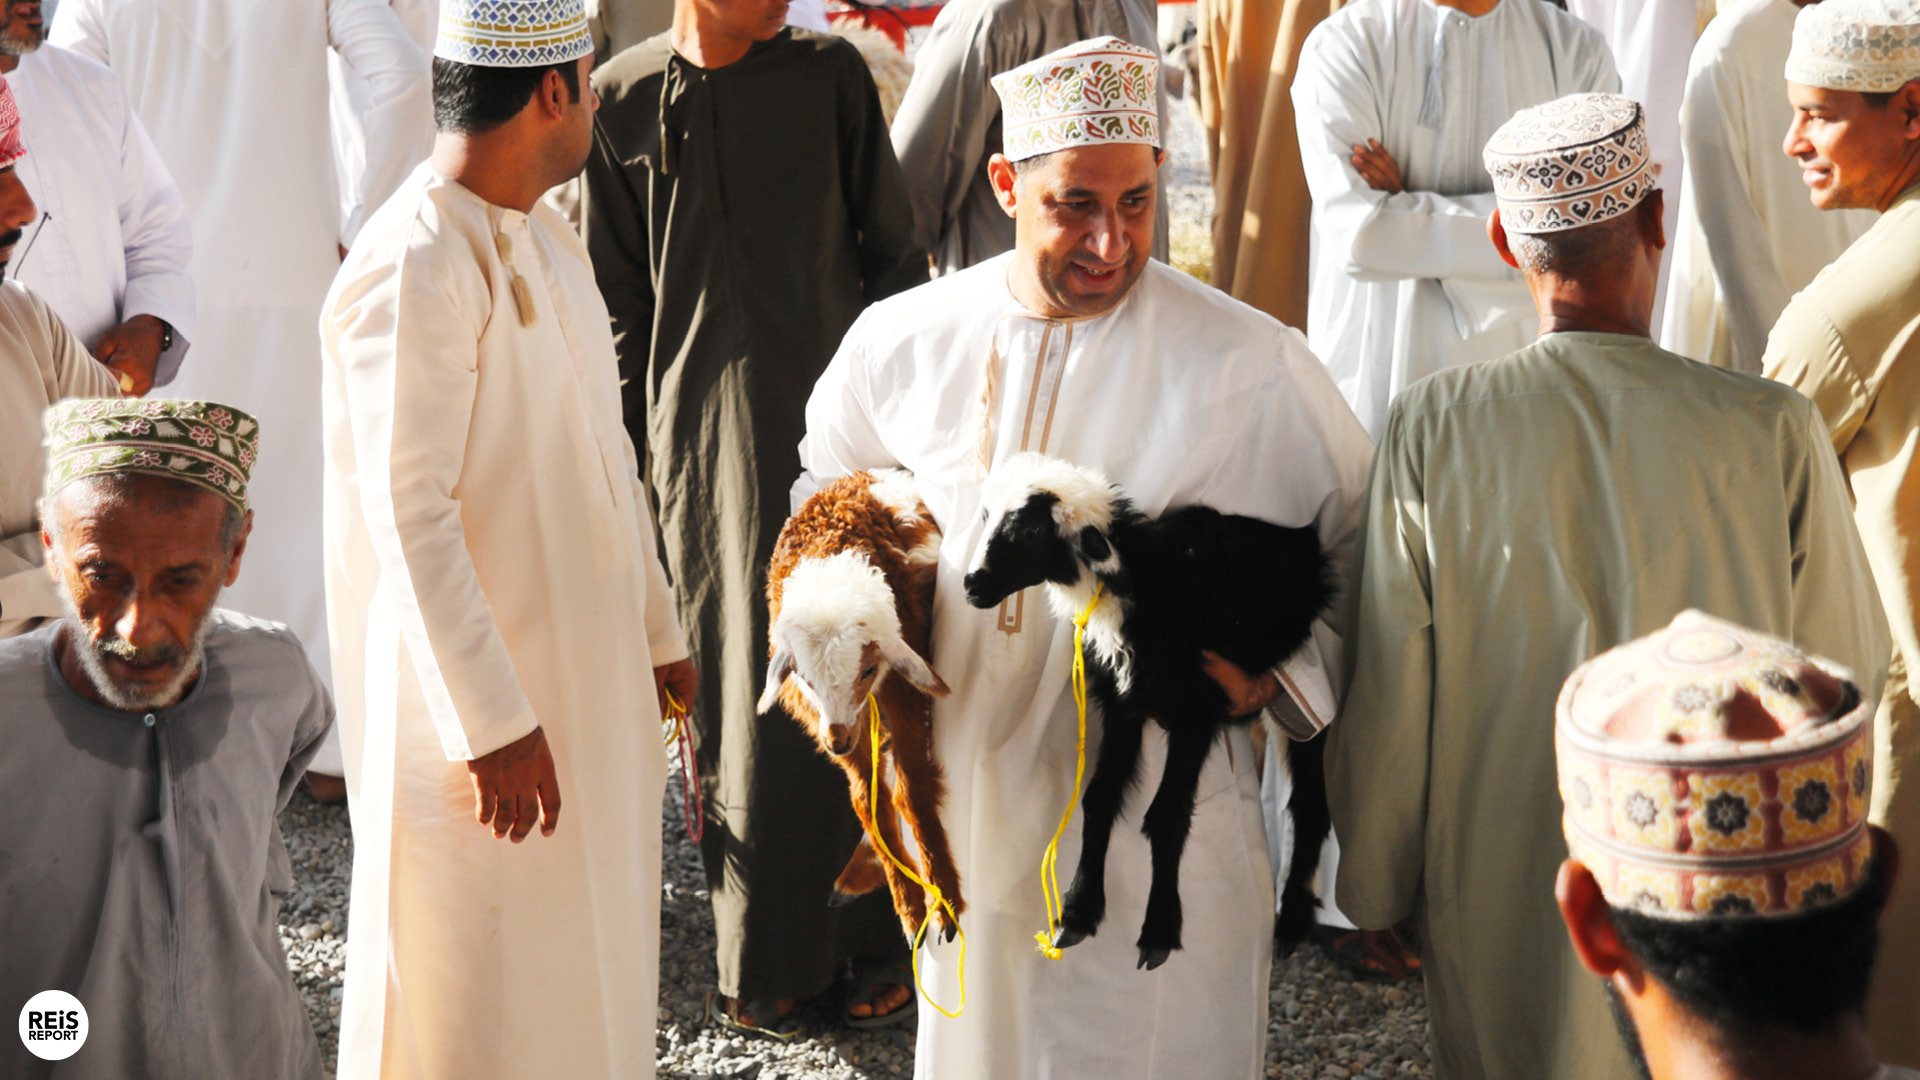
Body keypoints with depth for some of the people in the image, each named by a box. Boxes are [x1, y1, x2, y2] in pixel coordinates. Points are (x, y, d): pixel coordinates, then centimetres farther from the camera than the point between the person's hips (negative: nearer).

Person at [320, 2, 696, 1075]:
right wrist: (491, 724, -22)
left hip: (591, 670, 9)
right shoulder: (415, 270, -21)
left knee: (592, 947, 19)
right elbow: (409, 518, -23)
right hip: (482, 705, -9)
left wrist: (659, 630, 17)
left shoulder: (548, 240, 8)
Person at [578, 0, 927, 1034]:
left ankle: (878, 930, 16)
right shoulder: (622, 98, 1)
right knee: (738, 686, 6)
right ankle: (765, 950, 20)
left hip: (840, 417, 0)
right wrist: (624, 451, 7)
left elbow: (892, 251, 5)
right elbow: (618, 297, 8)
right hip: (706, 433, 1)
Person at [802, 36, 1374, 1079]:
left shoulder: (1253, 368, -9)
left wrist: (1271, 674, -11)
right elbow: (837, 488, 20)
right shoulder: (902, 341, 0)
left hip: (1164, 823, -3)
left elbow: (1364, 552, 2)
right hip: (967, 794, 3)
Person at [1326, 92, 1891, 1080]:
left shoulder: (1429, 432, -16)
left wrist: (1372, 890, 7)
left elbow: (1385, 702, -9)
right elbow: (1844, 666, -4)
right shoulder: (1773, 432, -16)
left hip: (1506, 909, 0)